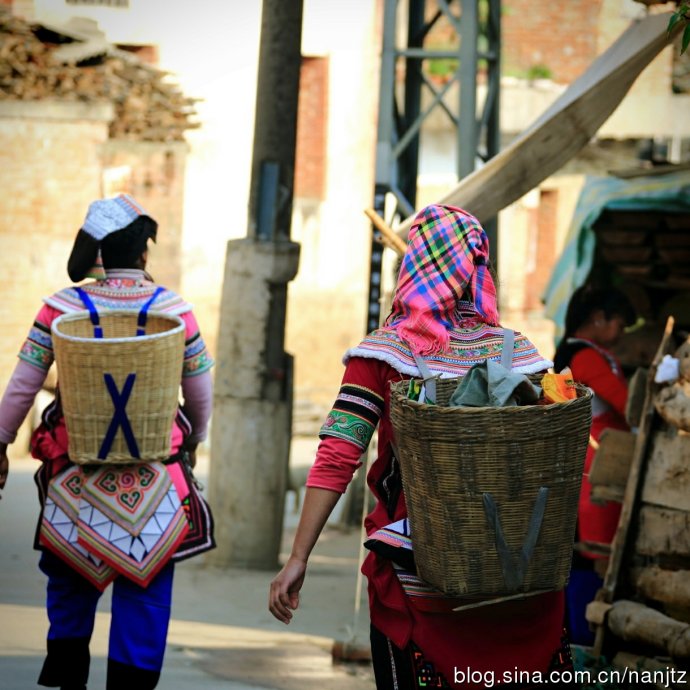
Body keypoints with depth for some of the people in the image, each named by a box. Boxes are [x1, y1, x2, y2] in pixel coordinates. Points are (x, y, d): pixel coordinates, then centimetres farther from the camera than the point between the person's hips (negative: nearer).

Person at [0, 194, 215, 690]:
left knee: (71, 583, 17)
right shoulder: (175, 310, -4)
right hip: (152, 480, -1)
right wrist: (193, 445, 23)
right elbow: (201, 395, 5)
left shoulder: (62, 307, -4)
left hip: (76, 476, 1)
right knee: (144, 592, 5)